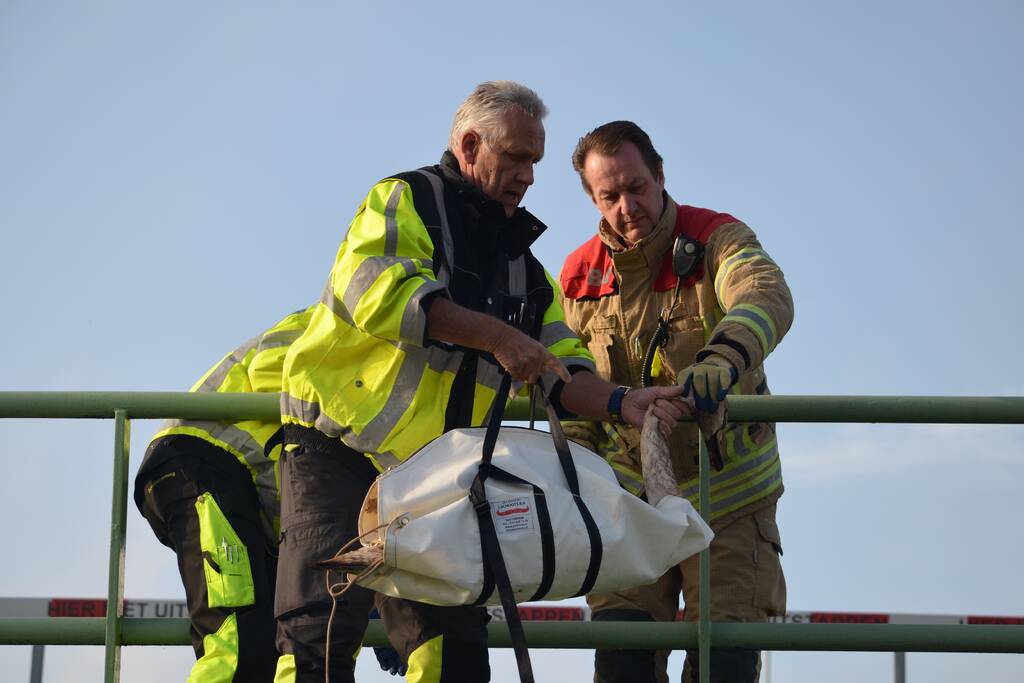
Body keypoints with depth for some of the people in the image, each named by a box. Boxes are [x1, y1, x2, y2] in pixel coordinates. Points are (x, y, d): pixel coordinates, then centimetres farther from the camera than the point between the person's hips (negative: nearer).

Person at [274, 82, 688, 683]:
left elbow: (562, 376, 12)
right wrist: (496, 335, -20)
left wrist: (622, 402, -9)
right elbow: (377, 289, -21)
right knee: (326, 630, -16)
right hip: (340, 447, -7)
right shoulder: (405, 201, 0)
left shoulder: (525, 268, 20)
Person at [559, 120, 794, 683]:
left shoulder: (717, 240, -10)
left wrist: (723, 358, -55)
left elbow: (767, 298, -33)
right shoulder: (581, 276, 2)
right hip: (631, 496, 3)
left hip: (728, 494, -3)